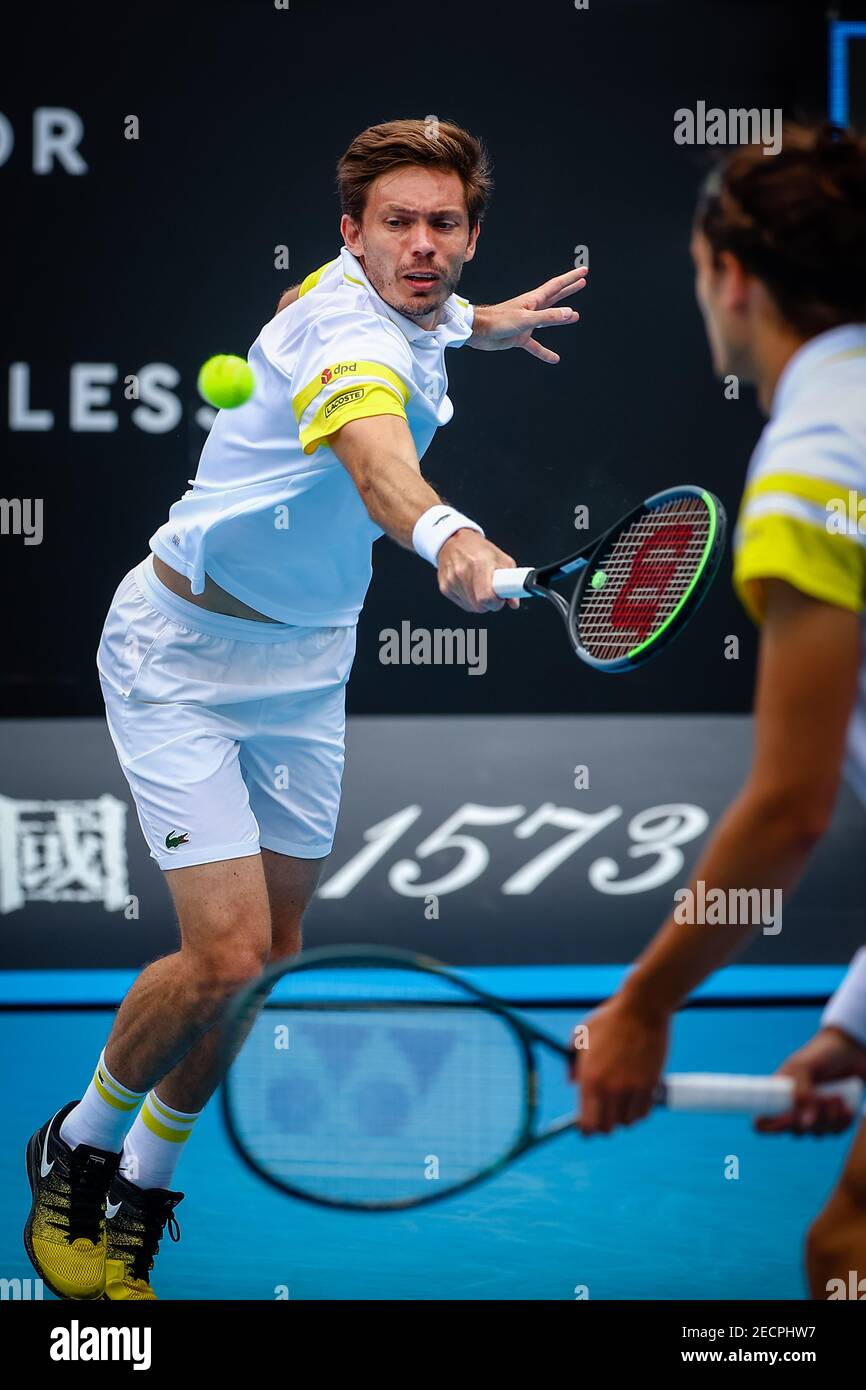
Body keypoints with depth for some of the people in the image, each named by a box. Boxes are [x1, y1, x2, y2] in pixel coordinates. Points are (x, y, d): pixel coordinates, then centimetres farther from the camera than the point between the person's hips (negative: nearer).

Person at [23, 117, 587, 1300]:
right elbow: (375, 456, -55)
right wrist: (445, 535, -74)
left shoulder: (409, 317, -2)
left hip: (307, 661, 9)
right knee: (226, 955, -16)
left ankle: (144, 1185, 27)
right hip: (185, 654, -8)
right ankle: (79, 1149, 11)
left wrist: (479, 322, 26)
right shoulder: (353, 337, -29)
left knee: (270, 956, 8)